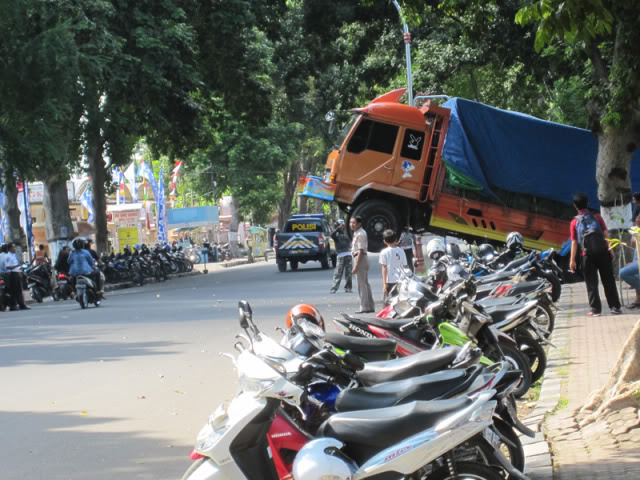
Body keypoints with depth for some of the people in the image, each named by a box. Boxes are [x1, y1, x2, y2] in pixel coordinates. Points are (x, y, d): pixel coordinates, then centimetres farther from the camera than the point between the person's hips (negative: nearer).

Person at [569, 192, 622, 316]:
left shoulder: (575, 222, 1)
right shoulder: (597, 217, 3)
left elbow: (574, 243, -1)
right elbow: (606, 235, 0)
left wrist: (572, 260, 4)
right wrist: (611, 251, 7)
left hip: (588, 255, -1)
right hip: (603, 252, 1)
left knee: (591, 283, 6)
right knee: (609, 281, 7)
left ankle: (596, 309, 2)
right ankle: (615, 307, 6)